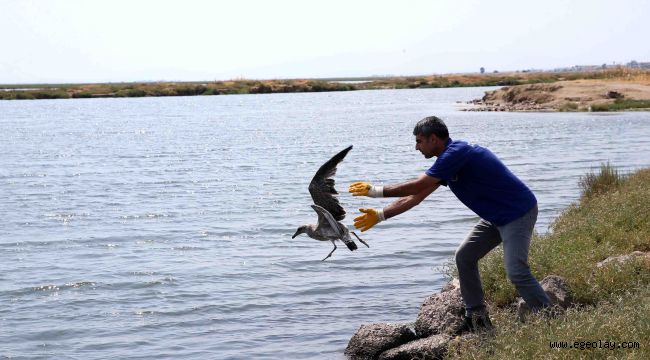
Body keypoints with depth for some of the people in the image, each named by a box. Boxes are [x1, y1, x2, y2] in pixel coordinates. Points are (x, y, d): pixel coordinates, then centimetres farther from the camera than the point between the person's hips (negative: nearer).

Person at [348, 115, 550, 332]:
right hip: (495, 216, 10)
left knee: (516, 272, -18)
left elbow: (417, 186, -21)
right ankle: (477, 318, 15)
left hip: (518, 213, -10)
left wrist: (376, 191, -13)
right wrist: (380, 215, 12)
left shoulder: (457, 153, -21)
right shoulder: (448, 160, 10)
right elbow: (416, 196, 14)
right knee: (464, 257, 10)